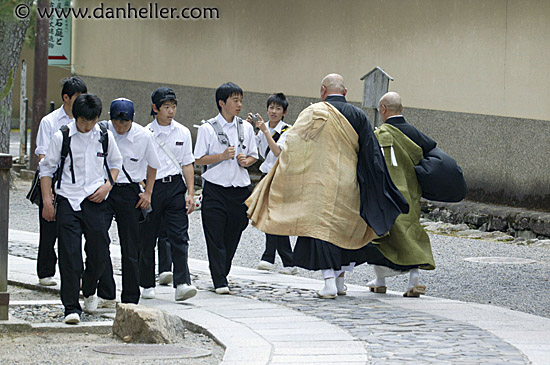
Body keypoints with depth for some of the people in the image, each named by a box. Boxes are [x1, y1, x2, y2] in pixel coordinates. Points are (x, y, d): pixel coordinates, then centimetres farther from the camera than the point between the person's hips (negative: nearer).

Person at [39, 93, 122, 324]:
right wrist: (47, 201, -2)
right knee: (69, 254, -9)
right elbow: (47, 169, 4)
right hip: (68, 201, -2)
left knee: (99, 252, 4)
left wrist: (108, 185, 2)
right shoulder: (62, 137, -4)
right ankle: (71, 307, -6)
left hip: (95, 201, 2)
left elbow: (116, 163, 20)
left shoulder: (105, 137, 4)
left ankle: (89, 292, 34)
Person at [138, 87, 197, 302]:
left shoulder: (183, 133, 8)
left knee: (179, 236, -10)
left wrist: (190, 193, 3)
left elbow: (187, 164, 11)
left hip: (175, 186, 1)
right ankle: (147, 285, 18)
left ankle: (182, 284, -18)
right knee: (147, 238, 5)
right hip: (151, 187, -1)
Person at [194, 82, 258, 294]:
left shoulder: (246, 128, 8)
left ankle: (222, 275, 24)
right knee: (215, 237, -6)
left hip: (240, 189, 4)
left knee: (233, 237, 8)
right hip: (215, 189, -4)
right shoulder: (208, 129, -3)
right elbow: (199, 160, -4)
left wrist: (246, 161, -6)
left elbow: (254, 156, 16)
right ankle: (220, 282, -5)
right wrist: (222, 156, -16)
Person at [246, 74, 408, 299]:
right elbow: (371, 154, 4)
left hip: (320, 183, -3)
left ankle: (329, 282, -13)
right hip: (348, 185, 3)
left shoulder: (313, 113, -5)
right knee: (346, 229, 17)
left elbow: (293, 147, -8)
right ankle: (340, 280, 22)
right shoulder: (358, 116, 4)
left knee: (322, 227, -2)